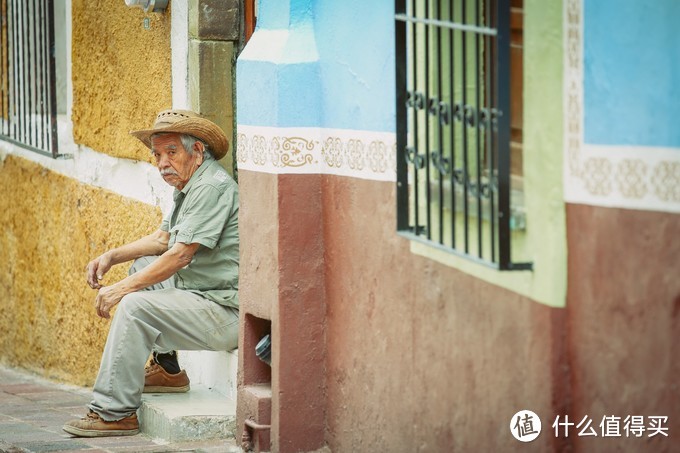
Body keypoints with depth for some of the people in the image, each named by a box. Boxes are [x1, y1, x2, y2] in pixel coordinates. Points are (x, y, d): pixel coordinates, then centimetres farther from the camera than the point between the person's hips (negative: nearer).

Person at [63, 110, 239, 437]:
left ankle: (114, 413, -20)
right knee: (143, 266, 22)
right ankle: (167, 370, 19)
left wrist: (121, 289, -19)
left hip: (225, 312, -11)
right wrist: (112, 257, 9)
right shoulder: (188, 186, 16)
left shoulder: (212, 187, -18)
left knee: (135, 306, -22)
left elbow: (180, 254, -23)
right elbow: (162, 240, 24)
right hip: (202, 294, 11)